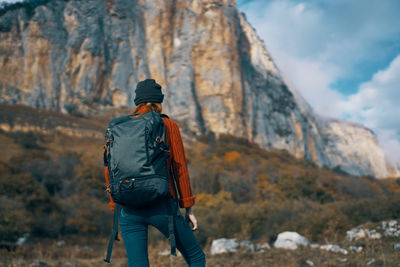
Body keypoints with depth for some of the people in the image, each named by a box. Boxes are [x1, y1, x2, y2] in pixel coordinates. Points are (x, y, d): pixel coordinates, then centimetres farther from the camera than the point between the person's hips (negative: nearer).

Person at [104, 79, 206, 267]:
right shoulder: (168, 126, 2)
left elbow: (111, 170, 8)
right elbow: (180, 168, -1)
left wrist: (116, 209, 15)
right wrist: (188, 209, 3)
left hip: (130, 209, 3)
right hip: (161, 206, -3)